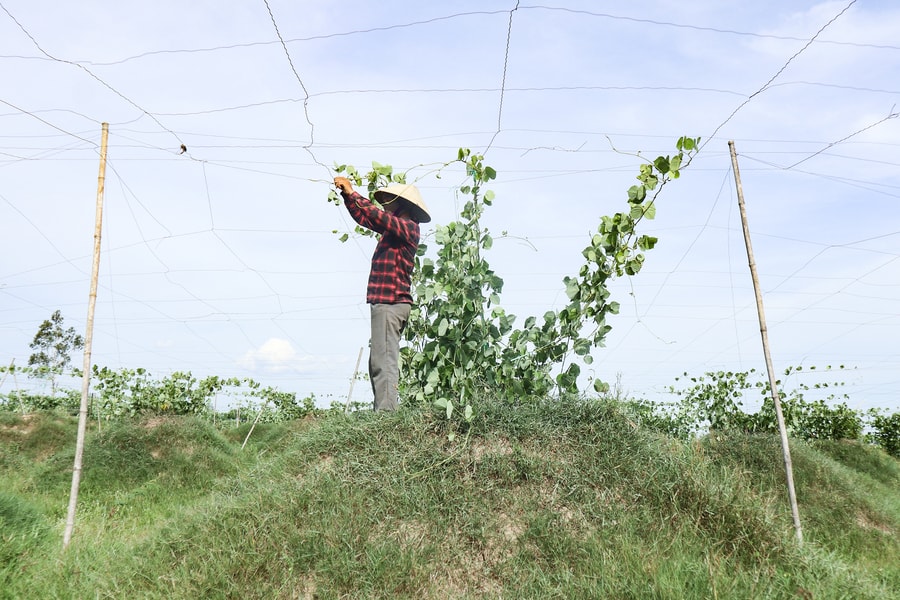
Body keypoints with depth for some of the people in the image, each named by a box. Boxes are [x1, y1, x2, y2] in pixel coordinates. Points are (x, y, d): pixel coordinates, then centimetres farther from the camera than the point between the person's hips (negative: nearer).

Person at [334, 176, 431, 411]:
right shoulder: (394, 229, 21)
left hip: (390, 303, -10)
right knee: (378, 363, 9)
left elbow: (378, 217, -20)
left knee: (384, 362, -14)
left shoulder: (408, 226, -5)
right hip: (386, 303, 10)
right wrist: (347, 194, 17)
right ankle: (382, 412, 12)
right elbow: (363, 217, 29)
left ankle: (385, 413, -15)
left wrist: (352, 192, -11)